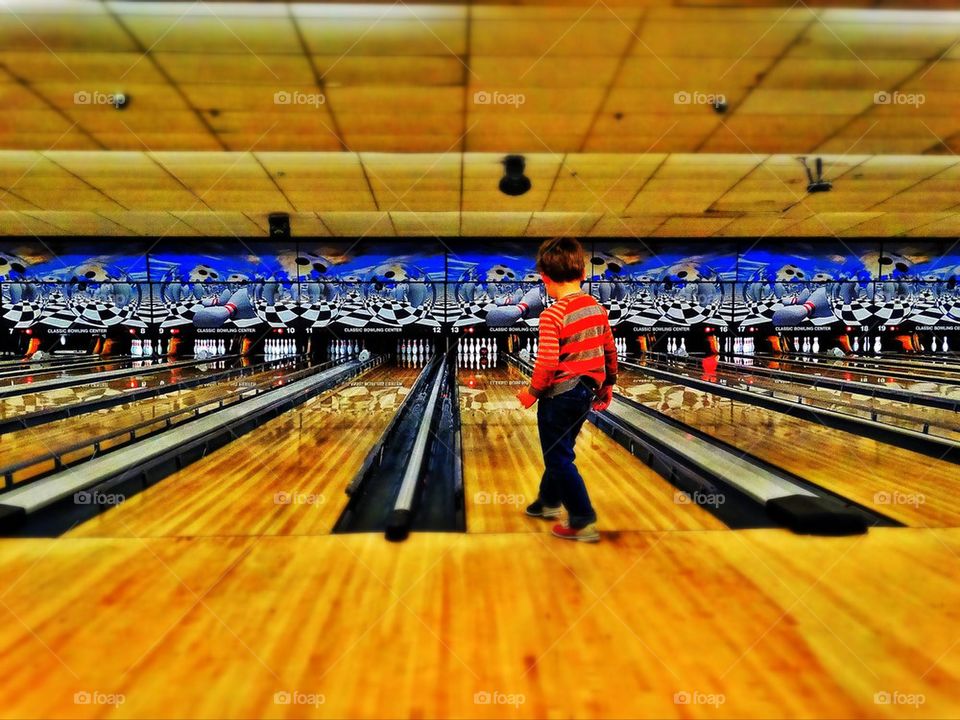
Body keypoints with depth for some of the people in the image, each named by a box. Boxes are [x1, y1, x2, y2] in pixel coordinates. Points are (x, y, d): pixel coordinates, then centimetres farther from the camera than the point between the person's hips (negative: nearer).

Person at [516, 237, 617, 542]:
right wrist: (607, 384, 21)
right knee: (559, 451, 23)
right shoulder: (597, 308, 2)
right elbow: (610, 350, 9)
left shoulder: (552, 316, -20)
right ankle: (549, 501, 40)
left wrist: (533, 392, -7)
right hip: (586, 392, 8)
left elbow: (547, 363, -22)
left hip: (559, 395, -8)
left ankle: (583, 522, 7)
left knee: (559, 458, 5)